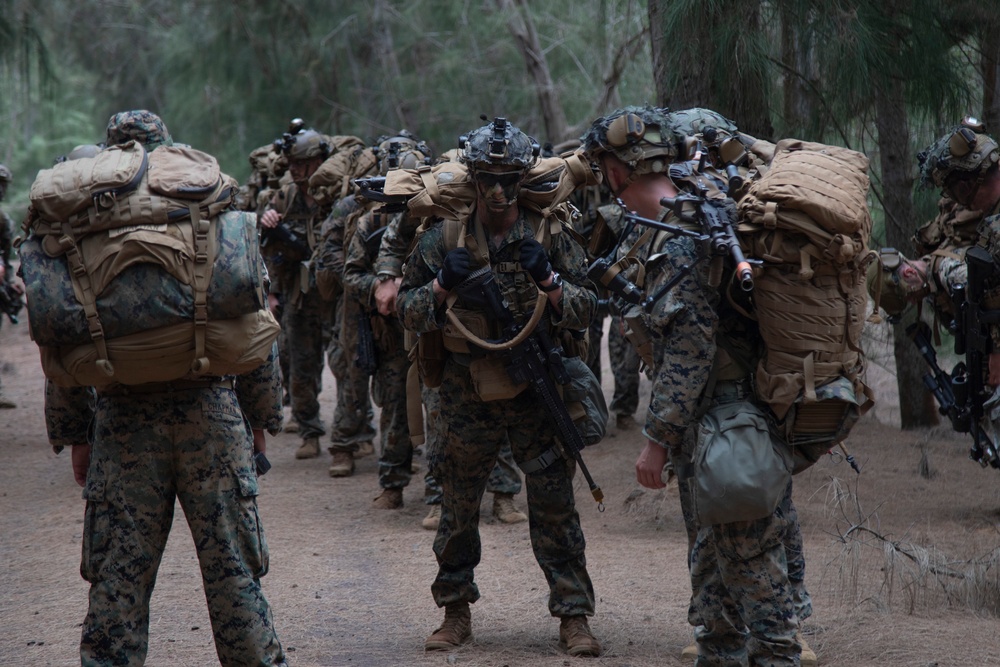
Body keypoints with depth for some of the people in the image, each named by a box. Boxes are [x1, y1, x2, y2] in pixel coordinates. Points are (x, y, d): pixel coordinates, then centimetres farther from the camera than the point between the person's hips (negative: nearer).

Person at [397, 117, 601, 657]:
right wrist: (442, 284, -14)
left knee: (554, 504, -2)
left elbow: (585, 312, -1)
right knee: (458, 507, 10)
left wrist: (547, 279, -19)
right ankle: (456, 612, 24)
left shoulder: (550, 236, -1)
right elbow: (407, 311, 5)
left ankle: (573, 616, 5)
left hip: (536, 393, -1)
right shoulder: (445, 238, 2)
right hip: (466, 396, 1)